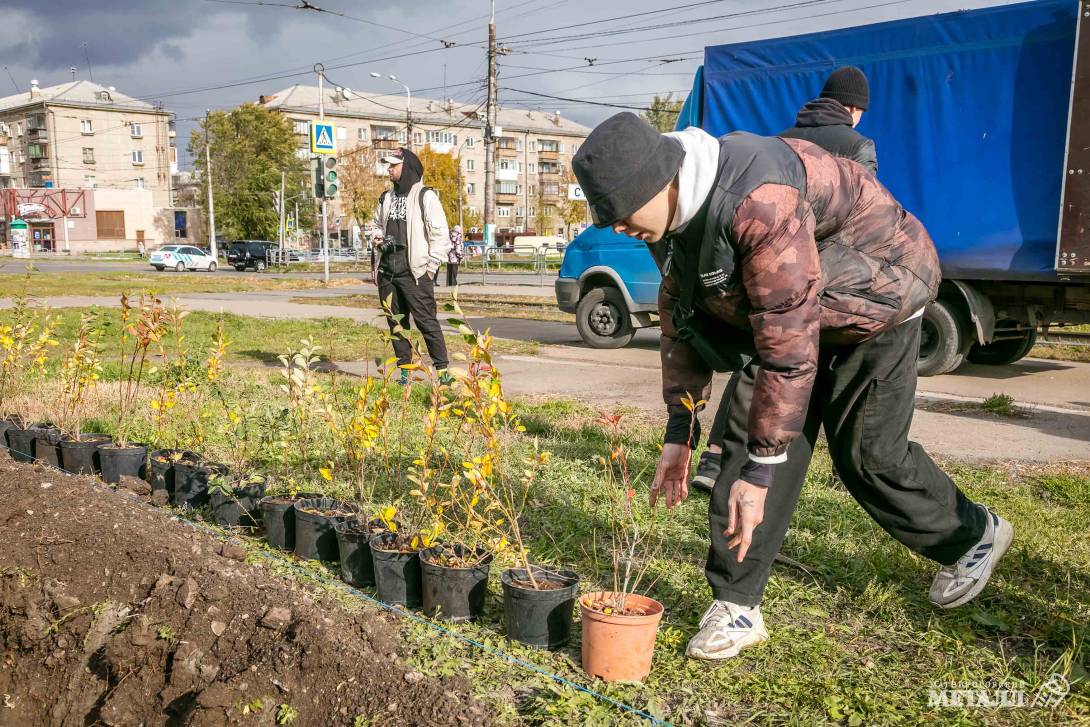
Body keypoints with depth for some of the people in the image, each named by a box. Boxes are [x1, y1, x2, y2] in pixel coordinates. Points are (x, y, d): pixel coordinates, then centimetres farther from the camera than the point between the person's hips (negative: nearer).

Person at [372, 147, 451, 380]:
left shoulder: (425, 196, -3)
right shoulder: (386, 198, 17)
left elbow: (440, 234, -7)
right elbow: (377, 228, 25)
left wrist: (431, 266, -11)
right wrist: (378, 264, 11)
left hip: (415, 273, -7)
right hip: (387, 272, 7)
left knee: (426, 321, -10)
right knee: (396, 323, 8)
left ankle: (442, 370, -5)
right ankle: (405, 371, 15)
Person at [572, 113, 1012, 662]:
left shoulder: (760, 203, -39)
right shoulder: (672, 211, -11)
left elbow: (788, 344, -39)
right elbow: (680, 318, 0)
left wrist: (760, 470, -34)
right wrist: (678, 432, -1)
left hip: (878, 298, -7)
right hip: (783, 310, 7)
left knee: (865, 451, 0)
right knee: (748, 440, -4)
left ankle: (973, 538, 30)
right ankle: (736, 605, 4)